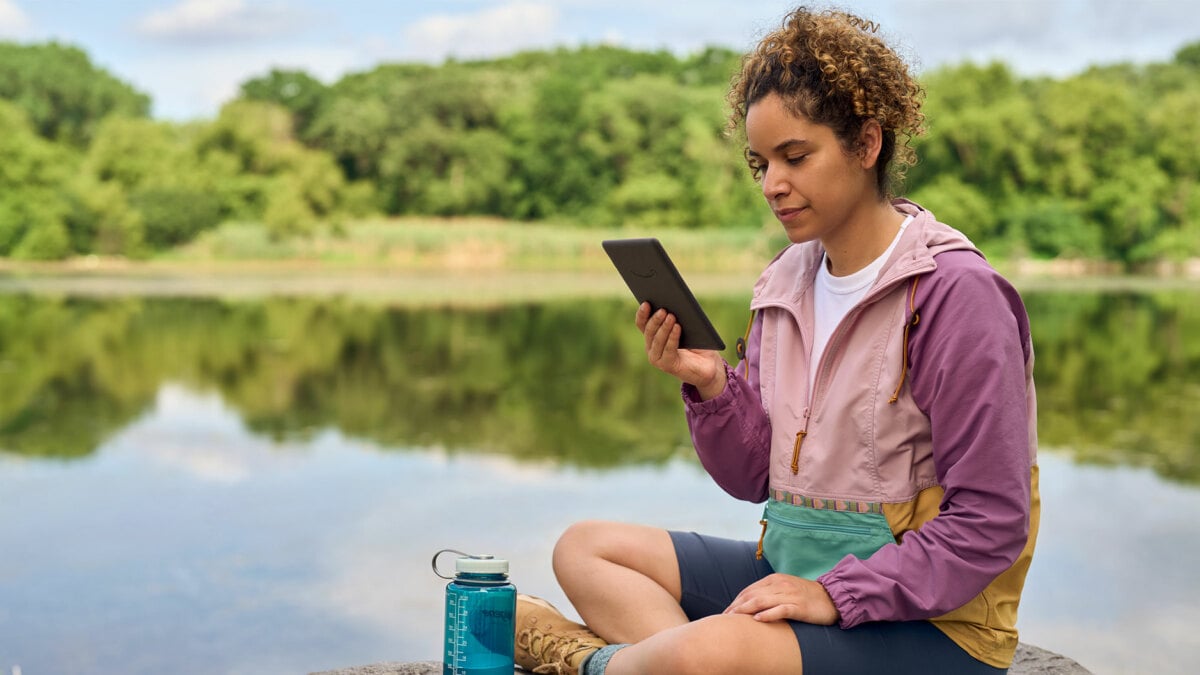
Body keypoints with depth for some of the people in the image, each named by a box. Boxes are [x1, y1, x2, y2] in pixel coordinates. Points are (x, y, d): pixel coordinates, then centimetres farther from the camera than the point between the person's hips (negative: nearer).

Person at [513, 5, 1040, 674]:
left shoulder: (955, 292, -16)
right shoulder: (786, 282, 5)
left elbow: (989, 524, -17)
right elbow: (753, 477, 8)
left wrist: (835, 593, -22)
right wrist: (711, 387, -11)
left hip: (925, 614, -7)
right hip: (792, 568, 8)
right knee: (585, 548, 6)